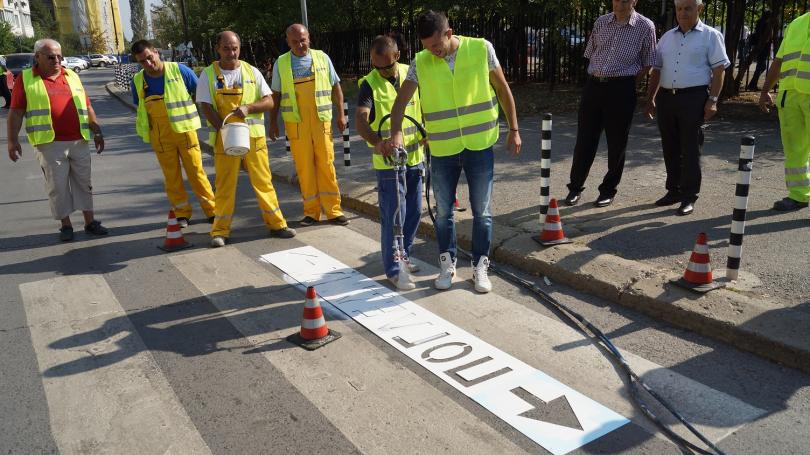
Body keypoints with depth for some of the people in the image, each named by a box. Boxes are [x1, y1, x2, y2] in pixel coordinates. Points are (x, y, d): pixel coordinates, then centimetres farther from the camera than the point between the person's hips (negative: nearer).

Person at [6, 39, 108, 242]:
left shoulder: (71, 76, 12)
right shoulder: (25, 78, 2)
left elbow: (87, 107, 14)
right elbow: (16, 112, -1)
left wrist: (97, 132, 10)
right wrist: (13, 139, -8)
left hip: (79, 142, 3)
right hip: (50, 144, -3)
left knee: (83, 182, 8)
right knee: (58, 186, 3)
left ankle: (90, 222, 17)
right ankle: (65, 225, 14)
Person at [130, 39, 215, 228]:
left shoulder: (179, 71, -7)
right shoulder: (137, 81, 2)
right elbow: (140, 108, 17)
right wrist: (146, 130, 11)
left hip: (184, 131, -2)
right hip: (160, 138, 3)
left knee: (196, 171, 2)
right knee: (171, 176, 7)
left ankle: (212, 210, 12)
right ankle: (182, 214, 18)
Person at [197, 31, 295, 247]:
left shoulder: (252, 72, 7)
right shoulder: (208, 74, 3)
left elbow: (269, 101, 4)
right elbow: (207, 108, -3)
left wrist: (248, 108, -15)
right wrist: (225, 130, -18)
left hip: (254, 136, 1)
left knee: (263, 181, 5)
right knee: (224, 184, 2)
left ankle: (276, 224, 14)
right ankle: (220, 231, 11)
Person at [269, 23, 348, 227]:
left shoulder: (322, 58, 8)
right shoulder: (281, 63, 8)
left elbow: (335, 87, 12)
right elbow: (275, 95, 13)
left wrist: (341, 114, 7)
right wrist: (273, 122, 10)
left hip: (321, 121, 0)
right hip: (296, 123, 0)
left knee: (326, 164, -2)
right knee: (304, 167, 1)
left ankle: (333, 210, 6)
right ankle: (311, 211, 11)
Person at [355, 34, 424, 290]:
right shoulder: (370, 83, -10)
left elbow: (425, 105, 18)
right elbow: (360, 119, -23)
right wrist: (376, 142, -42)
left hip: (415, 157, 5)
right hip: (388, 162, -5)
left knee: (414, 212, 14)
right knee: (393, 217, -2)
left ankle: (402, 255, 34)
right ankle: (393, 269, 11)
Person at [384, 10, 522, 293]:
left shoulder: (481, 49, -6)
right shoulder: (420, 63, -4)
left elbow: (502, 89, 3)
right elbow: (401, 101, -6)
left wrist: (513, 130, 3)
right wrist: (396, 133, -24)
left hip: (480, 145, -1)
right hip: (442, 150, 1)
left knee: (482, 211, 7)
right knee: (443, 211, 10)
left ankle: (480, 266, 22)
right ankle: (447, 264, 28)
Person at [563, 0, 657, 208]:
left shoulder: (645, 26, -1)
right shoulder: (601, 22, 9)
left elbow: (647, 63, 2)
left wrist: (629, 85, -3)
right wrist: (596, 78, 7)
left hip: (621, 89, -3)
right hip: (593, 85, 3)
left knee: (617, 143, 4)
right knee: (585, 139, 4)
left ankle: (608, 190, 16)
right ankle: (575, 187, 15)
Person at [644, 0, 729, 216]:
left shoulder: (710, 36, 1)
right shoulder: (667, 37, 16)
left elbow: (719, 69, -4)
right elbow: (657, 70, 19)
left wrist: (712, 100, -13)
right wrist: (650, 98, 14)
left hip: (694, 98, -5)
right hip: (666, 97, 5)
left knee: (690, 149, -4)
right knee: (670, 147, 10)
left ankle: (689, 197, 2)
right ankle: (673, 190, 22)